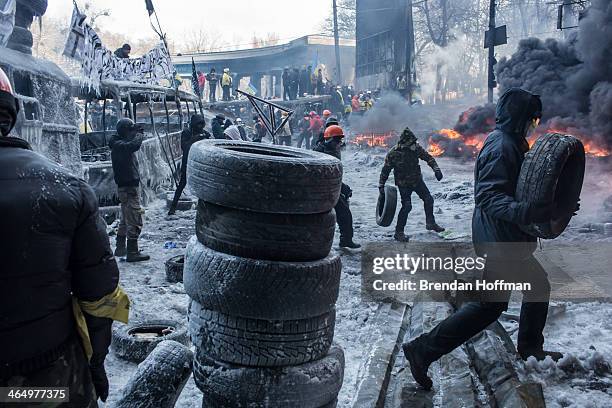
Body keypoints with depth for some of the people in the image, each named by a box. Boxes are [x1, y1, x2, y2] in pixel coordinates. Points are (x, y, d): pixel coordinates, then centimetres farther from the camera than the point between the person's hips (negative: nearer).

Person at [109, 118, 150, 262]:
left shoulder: (119, 144, 11)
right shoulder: (120, 146, -18)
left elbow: (131, 145, 27)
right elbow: (135, 145, -35)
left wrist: (137, 134, 10)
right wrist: (139, 135, -16)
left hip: (126, 186, 10)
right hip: (129, 187, -10)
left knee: (126, 219, 20)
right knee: (135, 221, -7)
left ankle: (120, 248, 29)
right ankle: (132, 253, -3)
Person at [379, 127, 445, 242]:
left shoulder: (416, 148, -9)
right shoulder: (393, 154, -21)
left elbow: (428, 157, 2)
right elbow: (385, 170, -12)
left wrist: (436, 169, -11)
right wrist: (381, 186, -11)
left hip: (417, 180, 6)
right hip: (404, 184, -5)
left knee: (428, 199, 8)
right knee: (407, 206, -13)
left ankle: (430, 223, 29)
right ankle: (399, 232, -1)